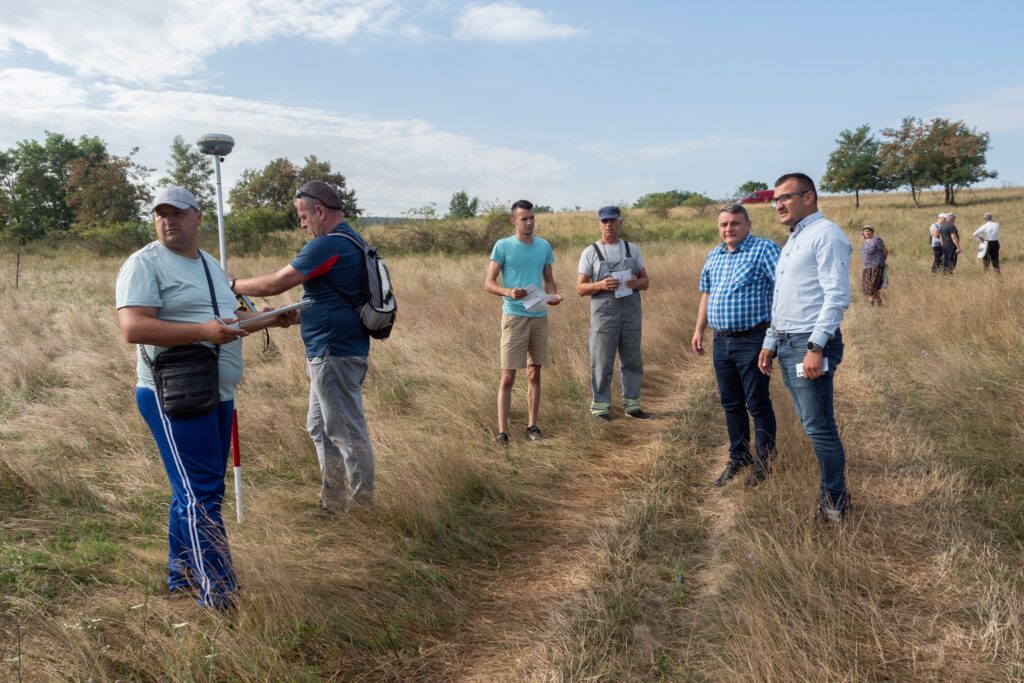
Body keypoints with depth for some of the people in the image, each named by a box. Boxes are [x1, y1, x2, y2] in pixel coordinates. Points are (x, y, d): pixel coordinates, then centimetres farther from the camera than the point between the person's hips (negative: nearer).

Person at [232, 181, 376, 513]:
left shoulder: (328, 245, -18)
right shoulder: (351, 241, 14)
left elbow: (273, 284, -14)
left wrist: (233, 285, 2)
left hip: (334, 355, -11)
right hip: (332, 353, 11)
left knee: (347, 432, 0)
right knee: (321, 429, 19)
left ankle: (363, 506, 11)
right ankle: (332, 502, 29)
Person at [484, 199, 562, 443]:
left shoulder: (544, 246, 10)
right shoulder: (503, 246, -3)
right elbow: (489, 283, -5)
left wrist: (553, 295, -6)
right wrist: (508, 292, -24)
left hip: (540, 316, 5)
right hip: (514, 316, -4)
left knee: (534, 374, 10)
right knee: (508, 377, -4)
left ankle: (532, 426, 20)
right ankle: (502, 431, 0)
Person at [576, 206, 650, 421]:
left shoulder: (632, 249, 11)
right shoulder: (590, 252, 1)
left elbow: (646, 281, 13)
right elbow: (580, 288, -1)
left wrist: (637, 283, -10)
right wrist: (601, 285, -19)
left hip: (631, 311, 4)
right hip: (604, 312, -3)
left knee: (632, 360, 9)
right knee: (601, 362, 0)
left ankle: (631, 404, 20)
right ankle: (600, 406, 10)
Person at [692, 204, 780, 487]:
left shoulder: (764, 249, -8)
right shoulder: (713, 256, 14)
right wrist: (699, 330, 19)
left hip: (753, 340, -7)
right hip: (721, 342, 7)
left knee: (758, 404, 2)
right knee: (731, 403, 14)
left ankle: (764, 462, 15)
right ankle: (738, 457, 27)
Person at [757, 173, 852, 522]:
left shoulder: (826, 235, -9)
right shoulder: (791, 241, 21)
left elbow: (837, 297, -17)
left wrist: (816, 346, -23)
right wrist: (771, 342, 22)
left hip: (810, 344, -9)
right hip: (787, 345, 9)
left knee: (819, 427, -4)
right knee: (812, 424, 13)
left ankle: (835, 501, 8)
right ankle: (831, 490, 22)